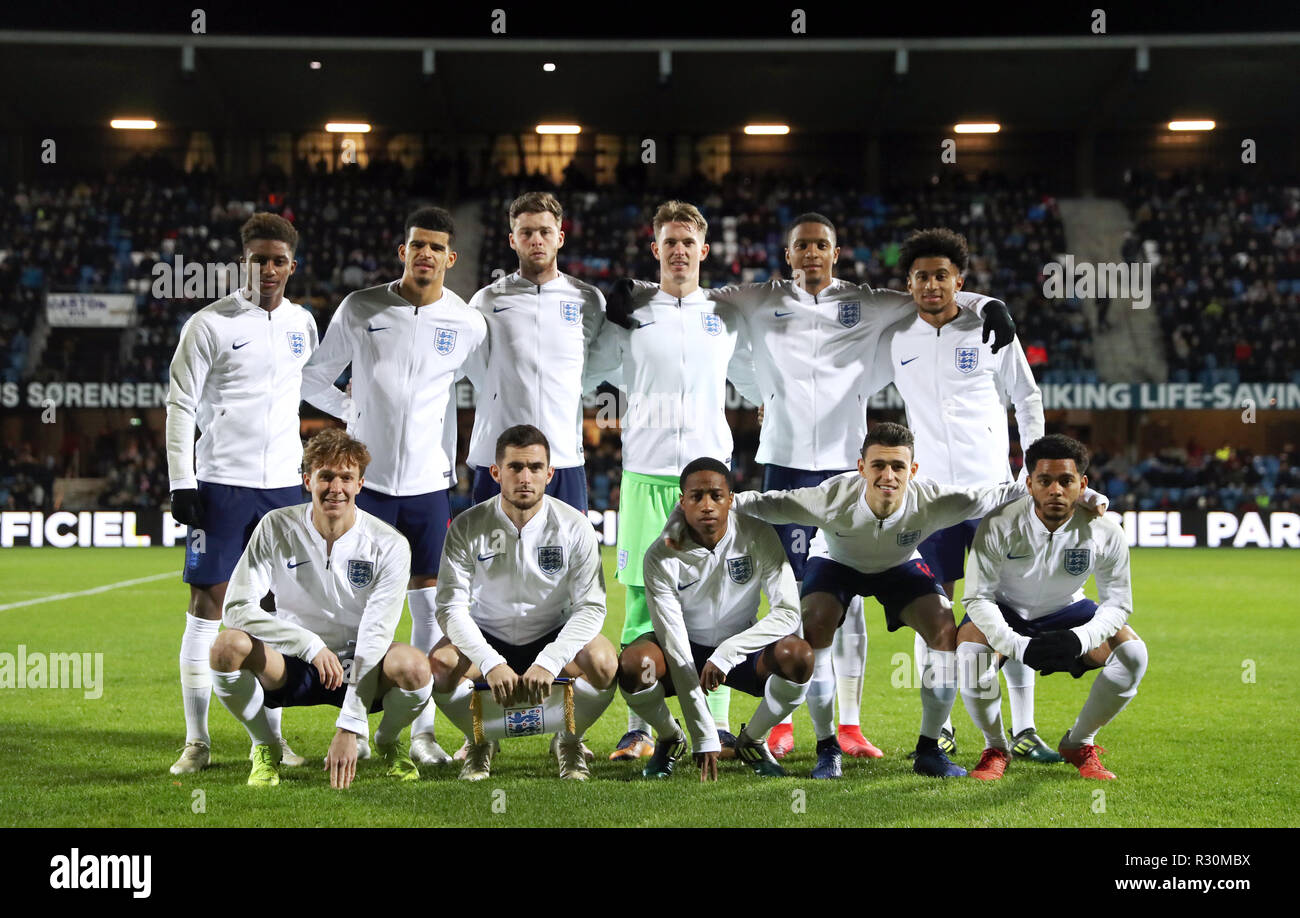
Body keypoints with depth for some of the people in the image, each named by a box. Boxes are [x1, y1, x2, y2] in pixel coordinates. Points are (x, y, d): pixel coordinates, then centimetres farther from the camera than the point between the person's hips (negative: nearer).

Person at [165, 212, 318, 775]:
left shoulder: (302, 323, 10)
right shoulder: (209, 324, -4)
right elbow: (180, 405, -5)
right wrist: (181, 483, -10)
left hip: (284, 483, 4)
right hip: (222, 481, -4)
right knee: (207, 605, -4)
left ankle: (271, 735, 16)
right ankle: (197, 742, 3)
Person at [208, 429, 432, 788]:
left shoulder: (389, 545, -13)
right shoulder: (277, 528, -9)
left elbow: (375, 636, -19)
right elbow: (236, 607, -15)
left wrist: (349, 728, -26)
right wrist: (311, 645, -26)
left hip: (359, 668, -1)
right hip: (291, 667, 1)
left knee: (414, 667, -34)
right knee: (229, 645, -31)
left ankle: (388, 741, 3)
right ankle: (265, 746, -3)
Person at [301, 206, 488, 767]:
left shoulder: (467, 323, 2)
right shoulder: (359, 309, 0)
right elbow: (315, 377, 11)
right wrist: (353, 412, 3)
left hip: (430, 482, 1)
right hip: (366, 477, -1)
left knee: (429, 605, 3)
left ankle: (422, 731, 12)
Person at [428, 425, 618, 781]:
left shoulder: (574, 527, -14)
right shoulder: (468, 527, -15)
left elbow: (591, 605, -17)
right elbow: (451, 606, -18)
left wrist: (548, 662, -32)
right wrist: (491, 664, -33)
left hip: (553, 638, 0)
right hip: (486, 638, 0)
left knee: (603, 663, -31)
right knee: (439, 665, -30)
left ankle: (568, 740, 1)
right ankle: (480, 740, 2)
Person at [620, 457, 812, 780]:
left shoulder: (758, 536, -18)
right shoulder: (661, 557, -21)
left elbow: (788, 613, -23)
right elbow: (676, 650, -24)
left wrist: (726, 653, -36)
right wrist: (705, 738, -29)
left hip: (742, 649, 1)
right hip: (689, 649, -1)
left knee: (798, 656, -31)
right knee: (633, 665, -33)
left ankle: (752, 740, -1)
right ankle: (670, 740, 1)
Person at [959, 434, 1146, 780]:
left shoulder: (1105, 533, -23)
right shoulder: (999, 526, -29)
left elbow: (1117, 602, -14)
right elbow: (977, 598, -25)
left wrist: (1079, 639, -35)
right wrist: (1021, 647, -39)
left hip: (1065, 612, 2)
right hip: (1004, 610, -2)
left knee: (1132, 654, -20)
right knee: (970, 653, -33)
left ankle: (1078, 744, 2)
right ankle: (995, 748, -6)